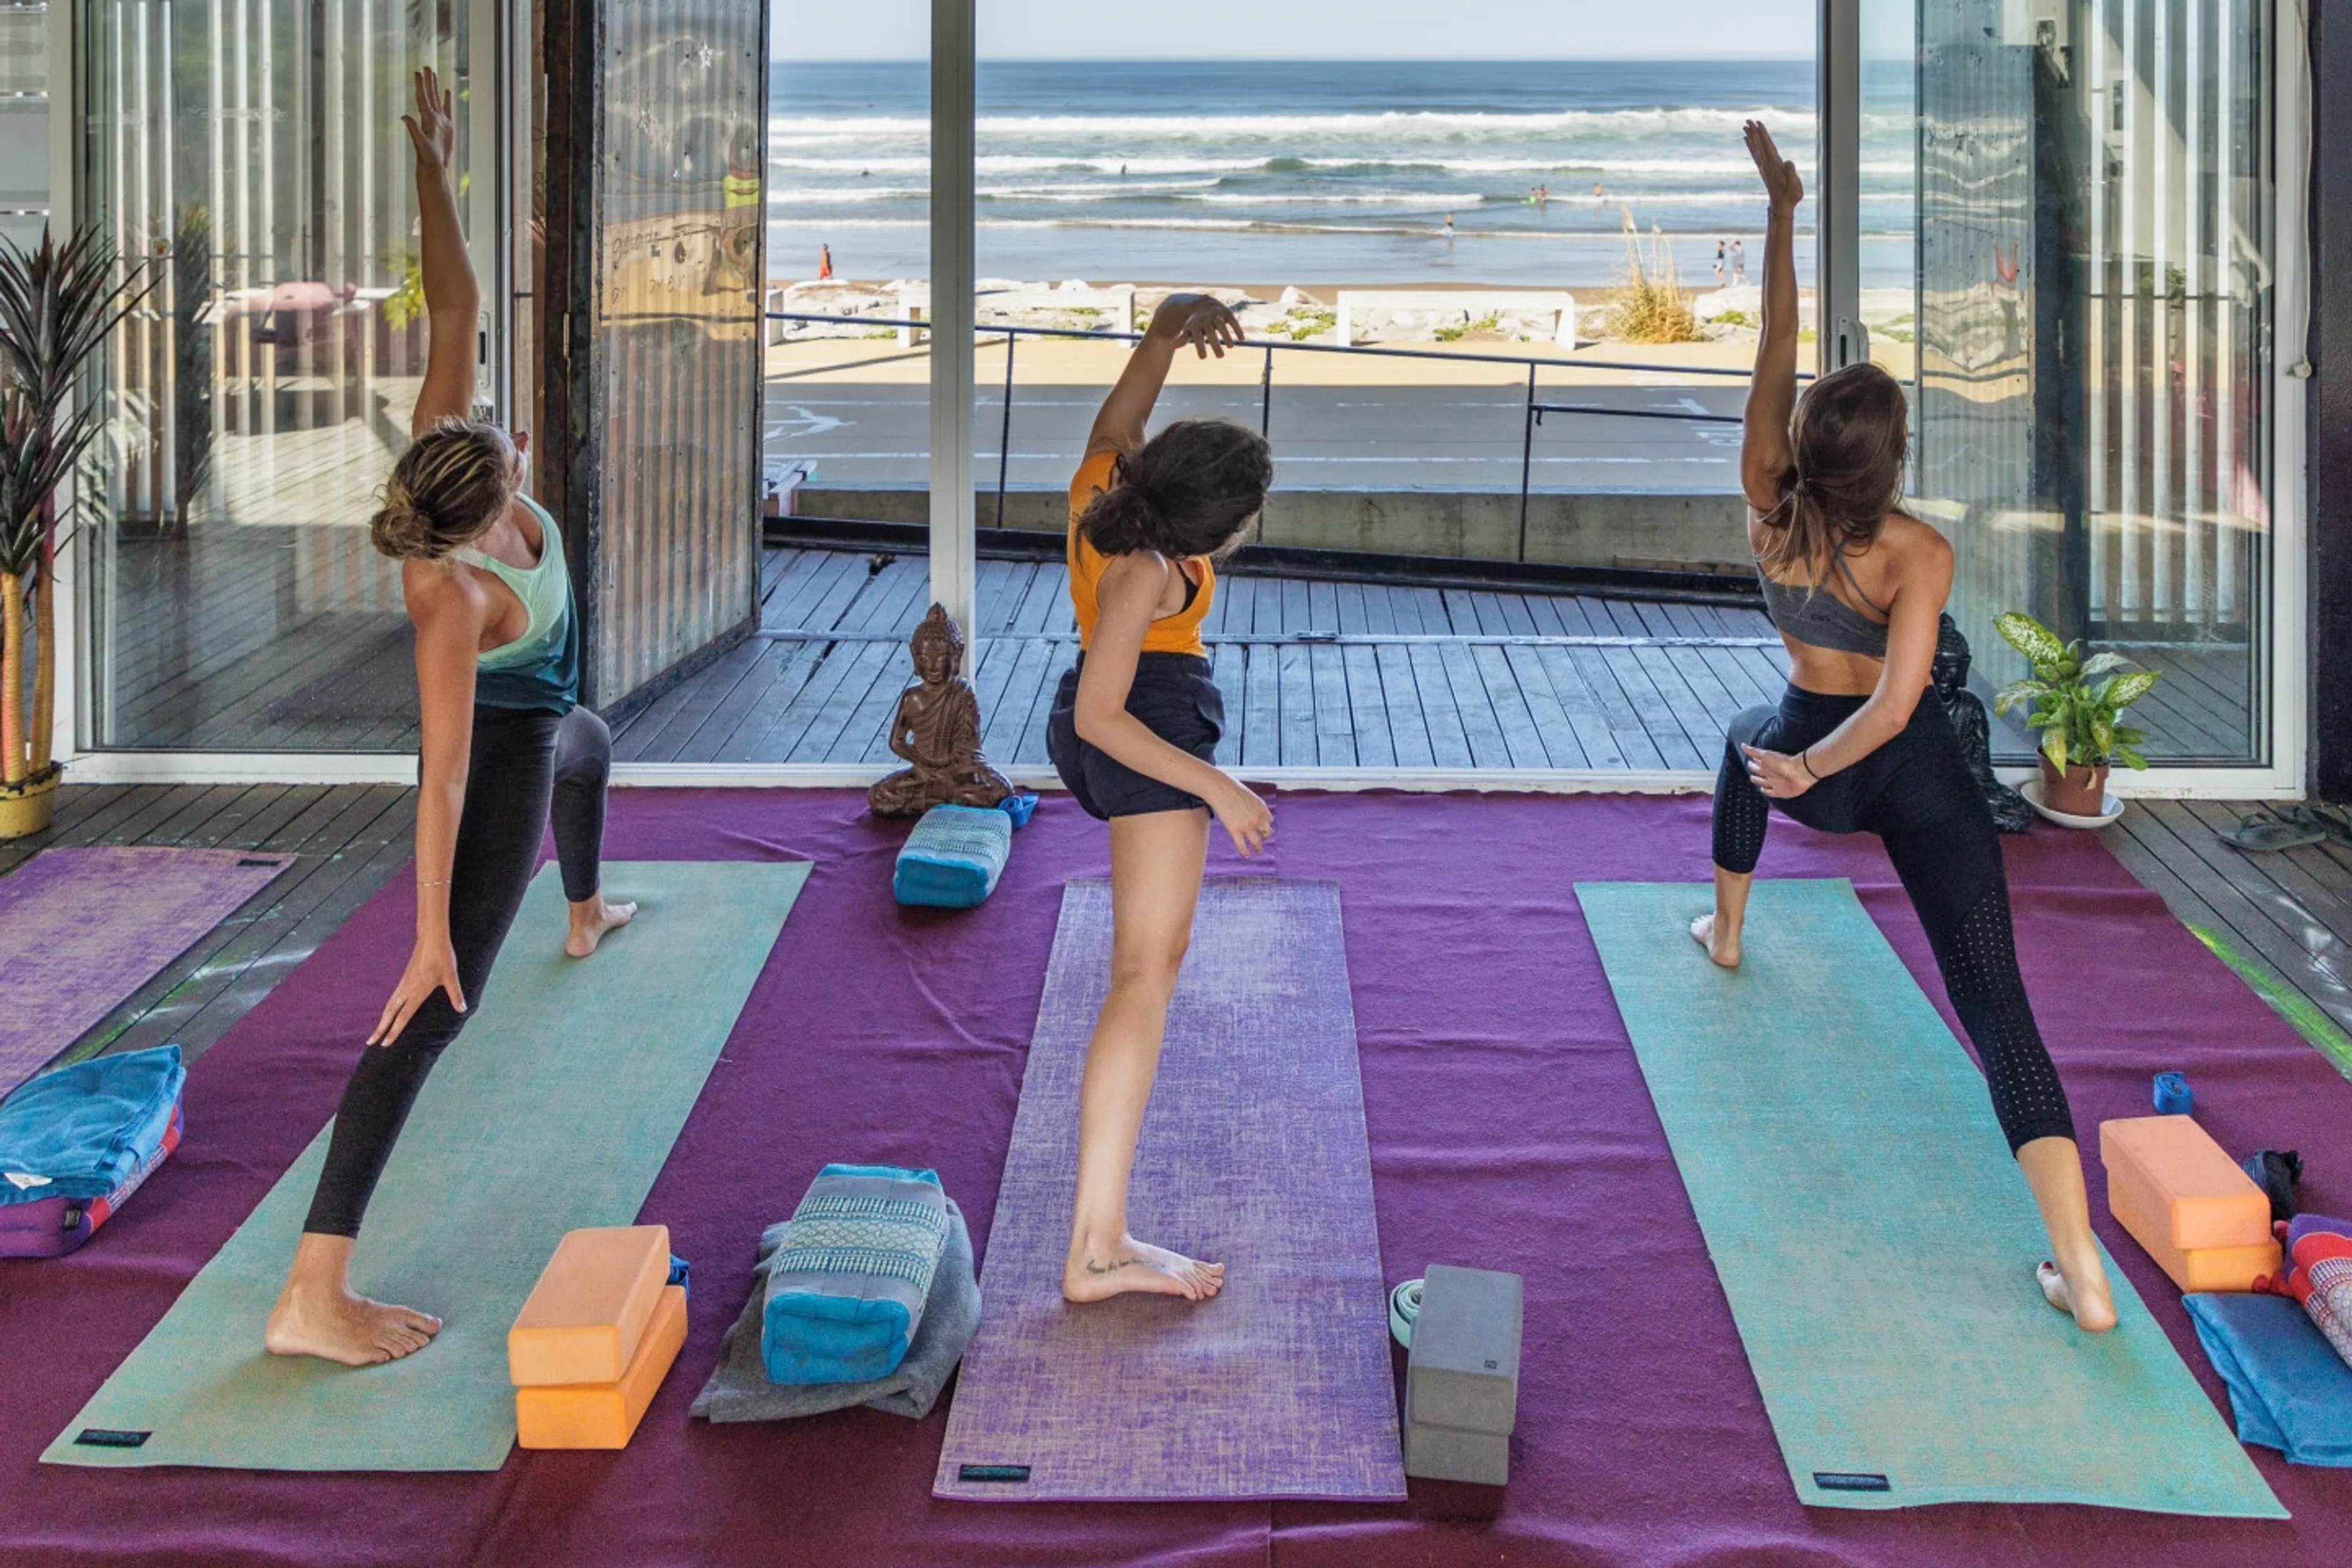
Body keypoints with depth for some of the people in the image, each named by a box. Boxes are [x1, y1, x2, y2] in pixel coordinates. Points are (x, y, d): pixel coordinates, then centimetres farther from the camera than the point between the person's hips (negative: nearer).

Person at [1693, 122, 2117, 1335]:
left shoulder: (1770, 509, -10)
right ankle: (2082, 1270, -18)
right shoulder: (1919, 553, -18)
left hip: (1813, 752, 3)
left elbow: (1774, 356, -2)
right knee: (1994, 1004, -9)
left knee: (1747, 743, 42)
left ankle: (1725, 930, 63)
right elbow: (1899, 700, -29)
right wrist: (1814, 770, -16)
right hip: (1920, 777, -3)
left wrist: (1780, 213, 5)